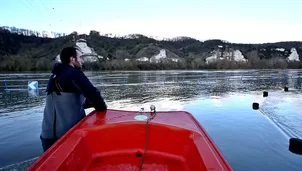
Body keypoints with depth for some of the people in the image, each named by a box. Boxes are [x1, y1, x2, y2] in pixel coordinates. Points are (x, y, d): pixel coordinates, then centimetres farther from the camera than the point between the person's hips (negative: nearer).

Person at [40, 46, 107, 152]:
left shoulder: (55, 77, 15)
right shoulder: (74, 73, -10)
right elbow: (93, 93, -20)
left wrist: (92, 103, 13)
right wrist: (102, 108, -1)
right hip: (69, 133, -7)